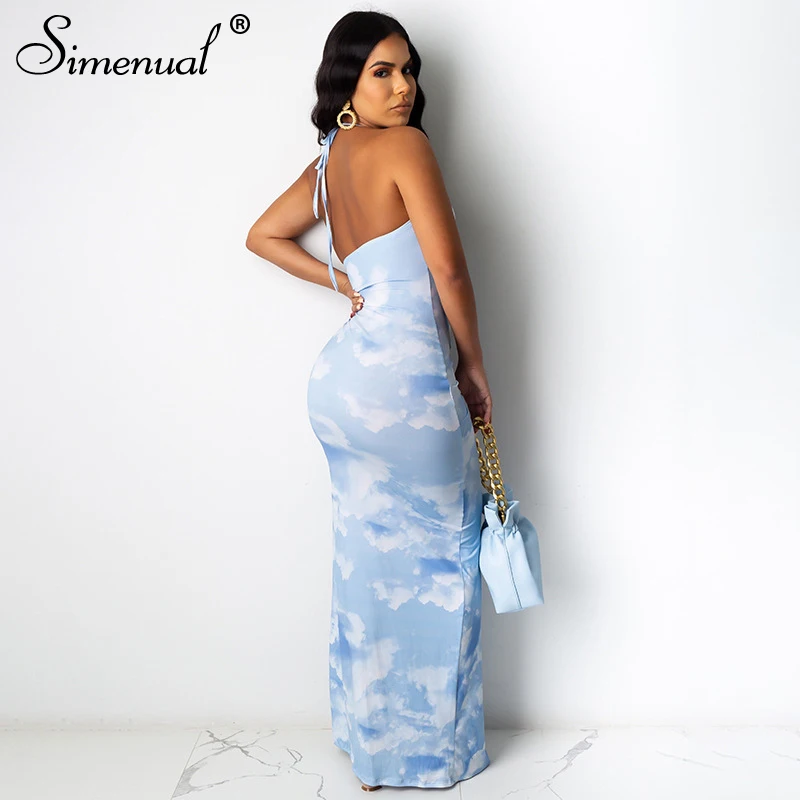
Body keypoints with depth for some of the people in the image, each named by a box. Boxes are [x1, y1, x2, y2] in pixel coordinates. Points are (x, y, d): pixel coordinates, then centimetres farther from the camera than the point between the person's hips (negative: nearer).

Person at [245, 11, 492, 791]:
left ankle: (371, 749, 32)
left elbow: (263, 236, 25)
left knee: (368, 559, 17)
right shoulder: (402, 145, -8)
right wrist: (474, 366, -1)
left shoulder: (327, 162, 15)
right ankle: (427, 749, 25)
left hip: (345, 375, 8)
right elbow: (448, 268, -14)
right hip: (404, 373, -8)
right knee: (433, 558, 8)